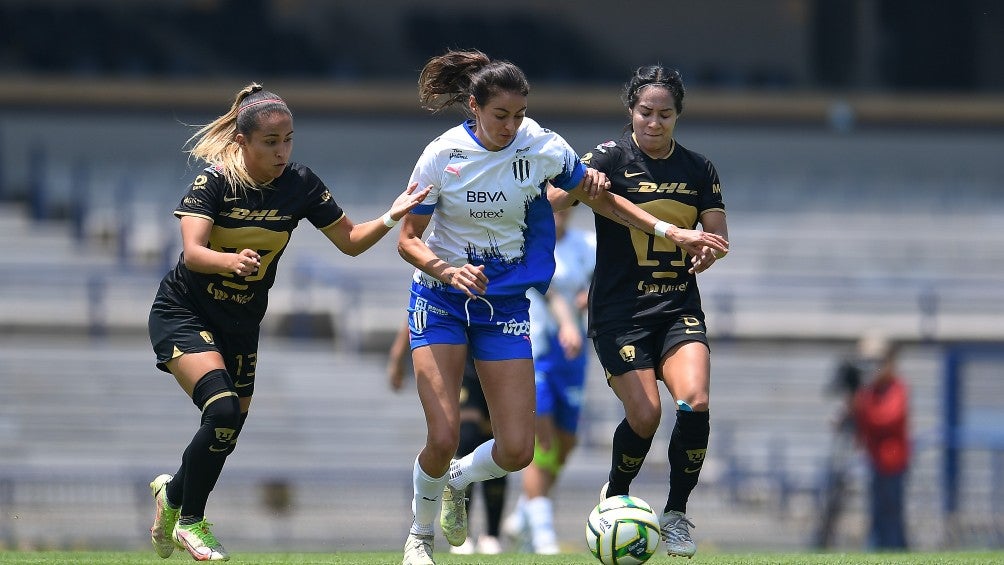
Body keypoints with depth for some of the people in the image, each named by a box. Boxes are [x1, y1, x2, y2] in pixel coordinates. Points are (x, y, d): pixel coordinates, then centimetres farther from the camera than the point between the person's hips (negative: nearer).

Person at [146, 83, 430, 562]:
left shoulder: (300, 185, -9)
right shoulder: (215, 181, -21)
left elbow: (350, 241, -1)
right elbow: (192, 253, -33)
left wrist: (389, 219, -20)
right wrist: (232, 260, -53)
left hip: (241, 323, 5)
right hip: (183, 312, -5)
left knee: (229, 431, 8)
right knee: (222, 410, -25)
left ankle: (172, 492, 40)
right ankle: (189, 522, -6)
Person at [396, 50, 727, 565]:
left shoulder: (543, 149, -9)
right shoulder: (443, 155, -14)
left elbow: (598, 197, 6)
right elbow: (409, 239, -7)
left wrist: (668, 231, -2)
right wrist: (449, 271, -27)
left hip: (505, 302, 2)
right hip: (440, 298, -2)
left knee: (516, 450, -7)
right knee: (443, 437, -15)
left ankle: (457, 479, 28)